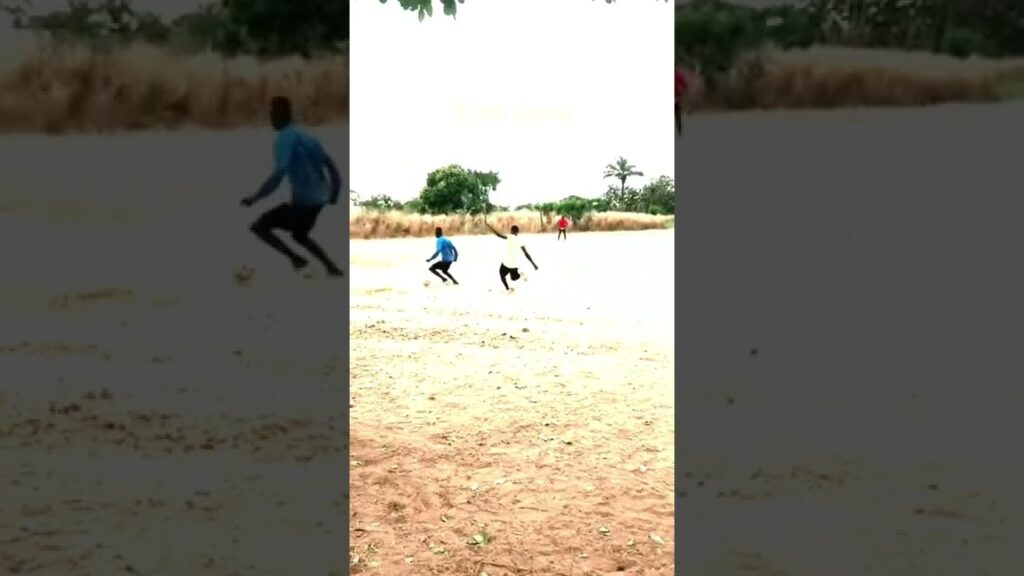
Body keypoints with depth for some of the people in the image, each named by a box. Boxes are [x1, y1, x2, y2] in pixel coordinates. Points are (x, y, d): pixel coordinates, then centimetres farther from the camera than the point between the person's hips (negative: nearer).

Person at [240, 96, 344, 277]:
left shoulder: (283, 138, -12)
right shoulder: (305, 136, 14)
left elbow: (279, 174, -26)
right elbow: (330, 164, 16)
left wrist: (254, 198, -23)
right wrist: (334, 194, 27)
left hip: (303, 201, -8)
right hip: (318, 198, 8)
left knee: (258, 227, 1)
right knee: (299, 236, 31)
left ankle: (296, 259, -4)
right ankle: (333, 269, 26)